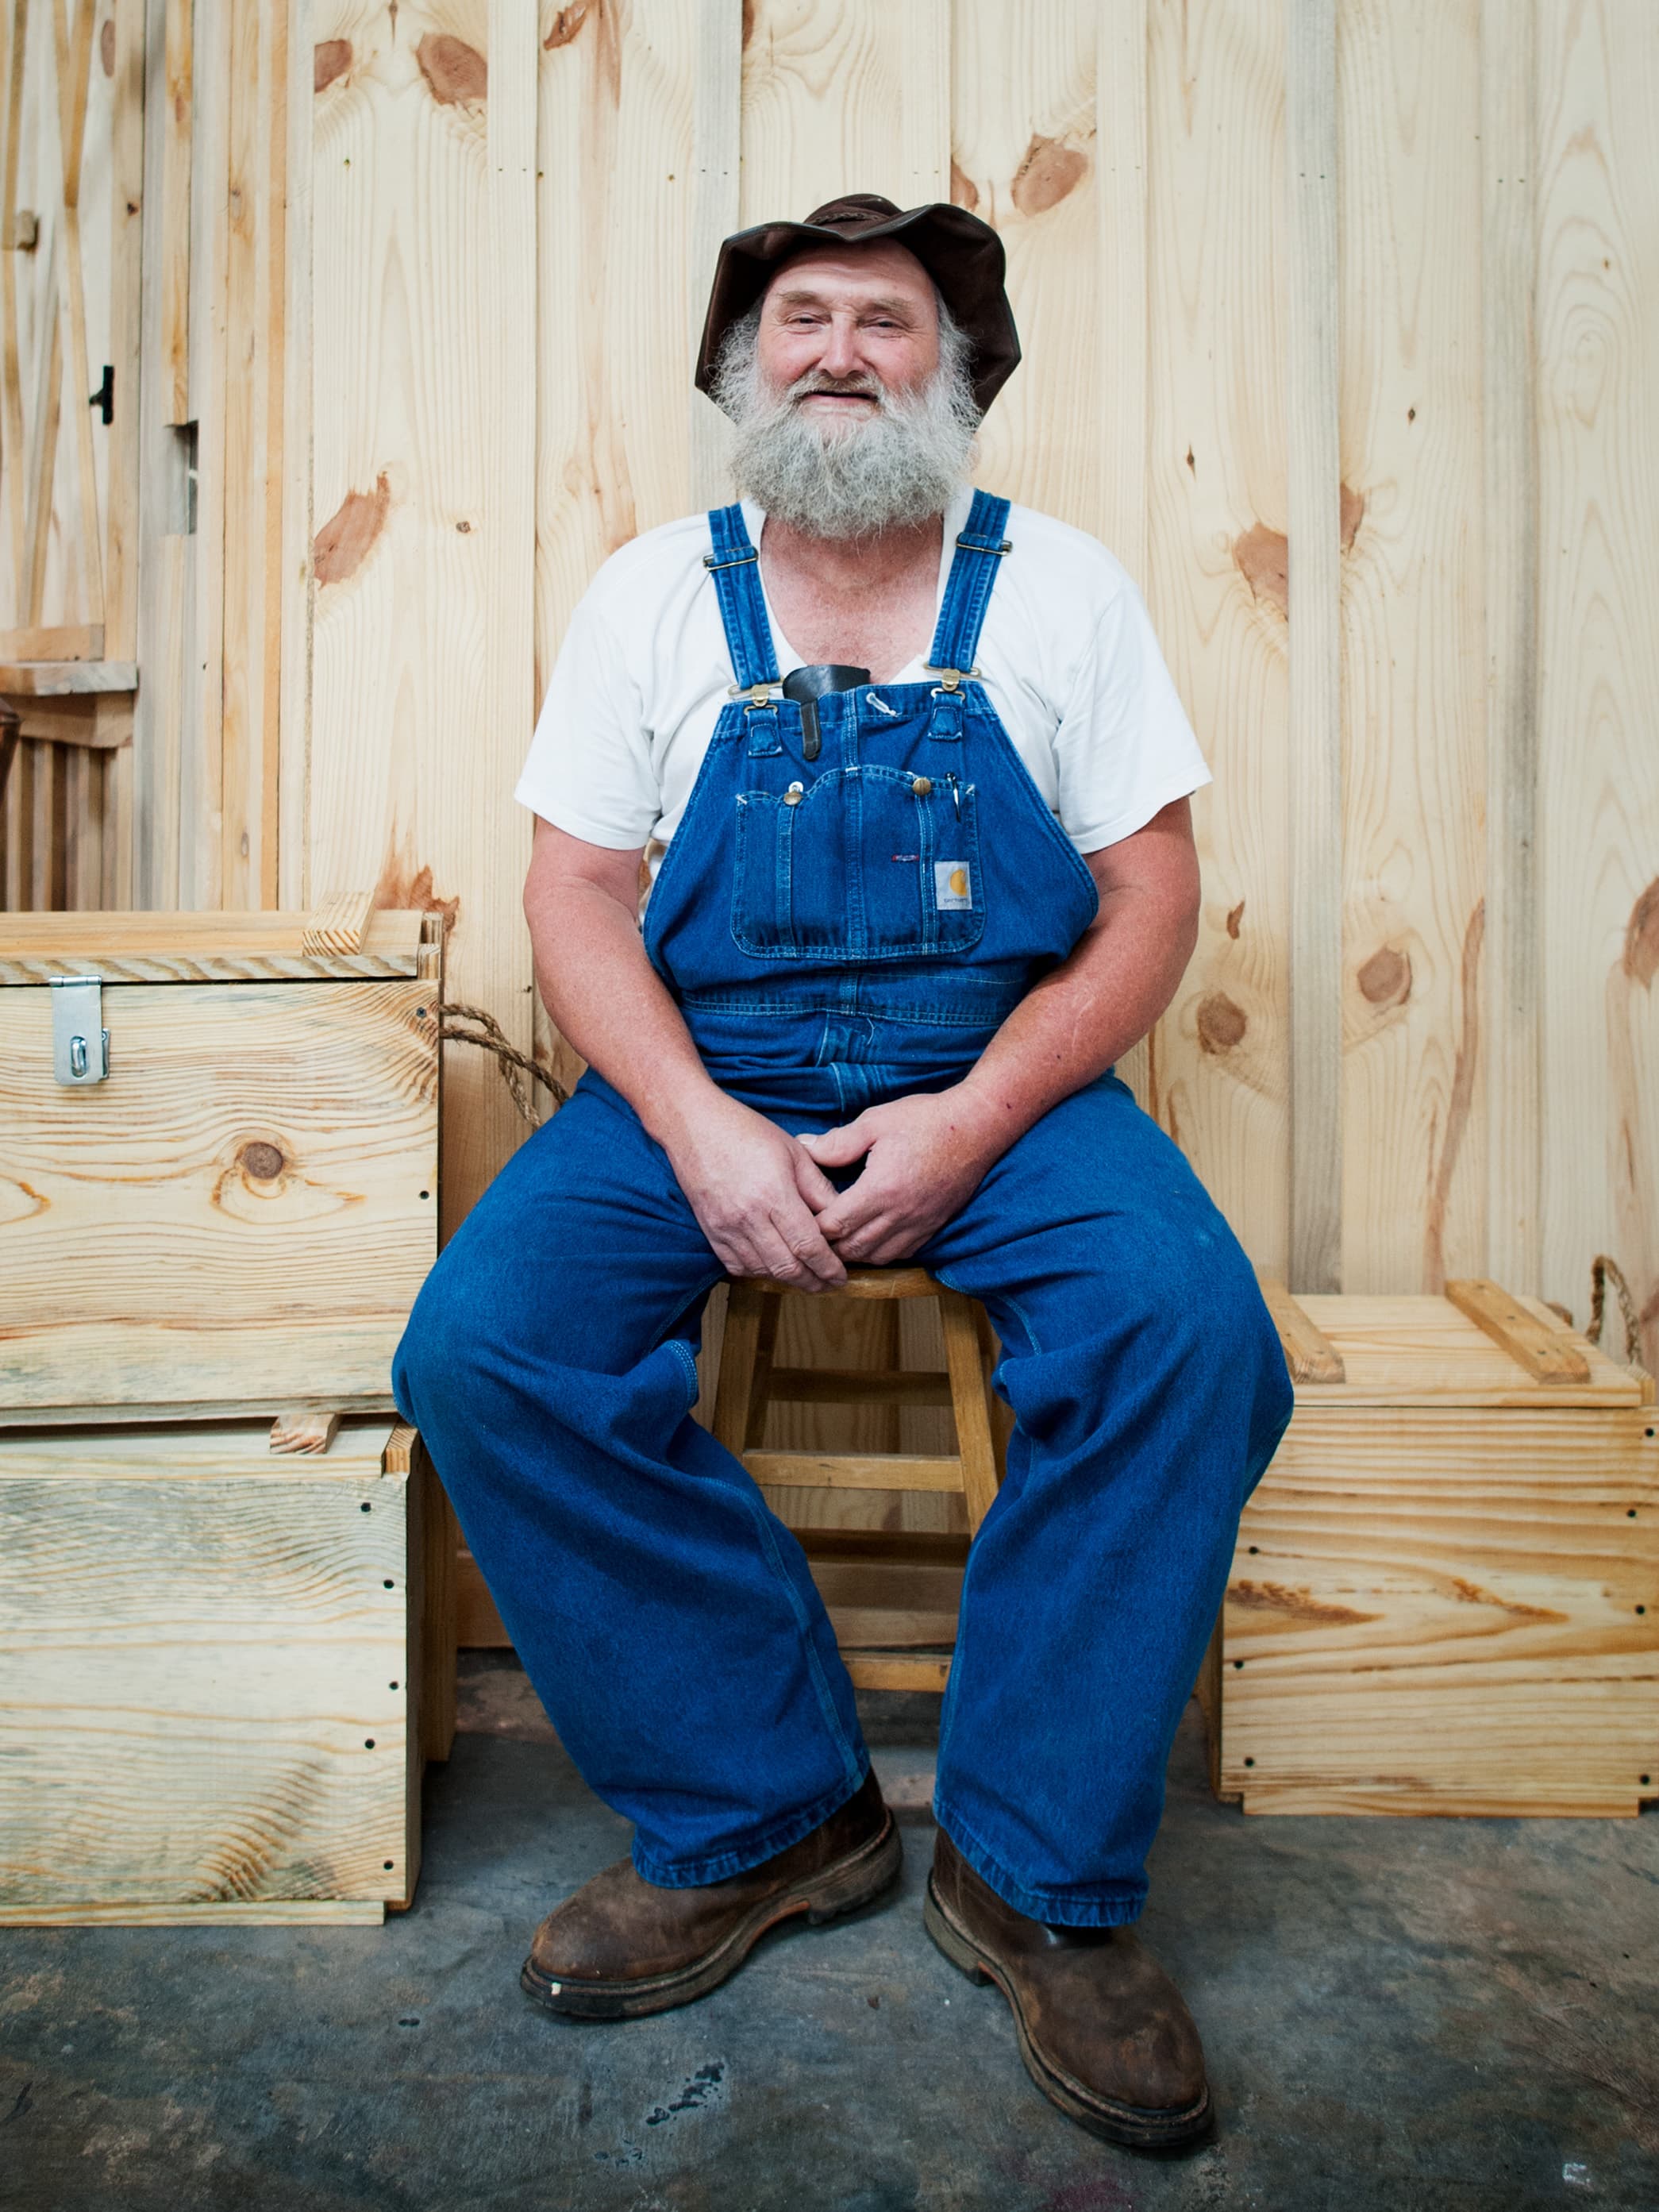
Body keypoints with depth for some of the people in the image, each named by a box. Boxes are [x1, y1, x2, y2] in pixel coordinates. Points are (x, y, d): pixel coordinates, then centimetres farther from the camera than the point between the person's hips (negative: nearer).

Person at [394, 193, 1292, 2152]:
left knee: (1189, 1329, -28)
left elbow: (1153, 894, 1)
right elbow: (576, 889, 3)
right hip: (702, 1079, 1)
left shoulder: (1059, 588, 6)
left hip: (1000, 1082, 0)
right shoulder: (655, 595, 8)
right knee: (478, 1345, -22)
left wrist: (974, 1118, -16)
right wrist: (697, 1127, -15)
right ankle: (761, 1819, -3)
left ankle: (1040, 1877, -6)